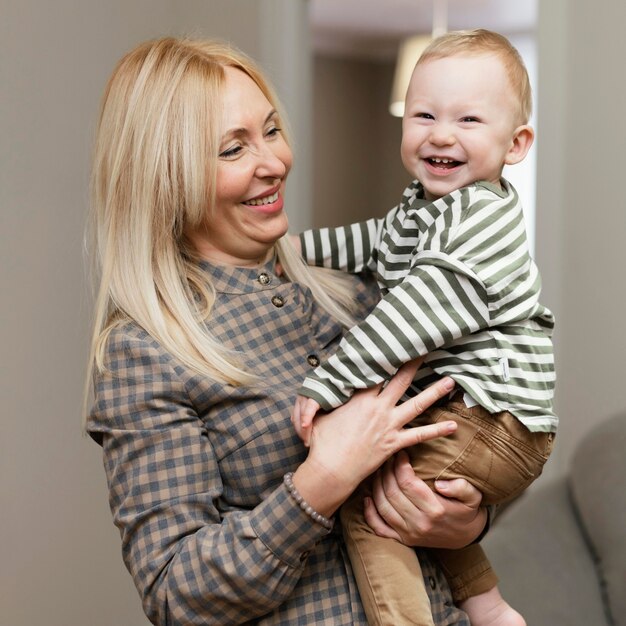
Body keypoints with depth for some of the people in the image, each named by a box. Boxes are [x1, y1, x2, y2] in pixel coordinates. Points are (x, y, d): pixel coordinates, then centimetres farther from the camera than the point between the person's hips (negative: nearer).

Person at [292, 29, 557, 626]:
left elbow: (420, 314, -28)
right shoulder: (425, 203, 12)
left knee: (365, 499, -15)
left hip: (493, 421, -11)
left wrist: (329, 382, -29)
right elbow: (378, 241, 32)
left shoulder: (482, 218, -19)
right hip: (456, 403, 11)